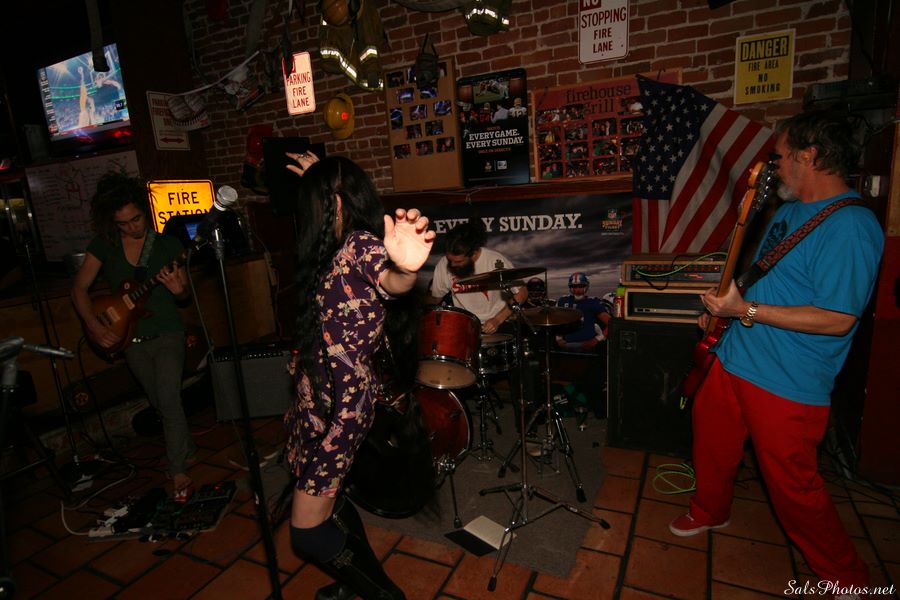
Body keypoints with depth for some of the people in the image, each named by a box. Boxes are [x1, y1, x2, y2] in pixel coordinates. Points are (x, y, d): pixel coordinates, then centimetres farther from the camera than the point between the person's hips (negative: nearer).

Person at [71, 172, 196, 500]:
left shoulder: (168, 244, -6)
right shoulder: (103, 245, -2)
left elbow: (184, 294, -2)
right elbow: (79, 289, 0)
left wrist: (178, 290, -26)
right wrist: (95, 327, -13)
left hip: (167, 334, -3)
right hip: (131, 339, 3)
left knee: (168, 400, -15)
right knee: (160, 402, 15)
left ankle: (179, 472, -3)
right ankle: (186, 446, 37)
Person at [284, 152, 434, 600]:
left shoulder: (363, 245, -17)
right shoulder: (340, 245, 9)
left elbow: (390, 282, -40)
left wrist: (406, 268, -64)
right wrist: (316, 180, 38)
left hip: (344, 399, -9)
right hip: (318, 390, 9)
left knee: (308, 531, -1)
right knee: (325, 497, 22)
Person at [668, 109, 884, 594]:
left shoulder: (850, 227, -20)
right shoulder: (789, 209, 10)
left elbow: (837, 319, -24)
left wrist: (746, 311, -26)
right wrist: (722, 305, 8)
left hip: (788, 384, -9)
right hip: (734, 357, 9)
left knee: (793, 486, 6)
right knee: (712, 443, 22)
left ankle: (844, 576, 32)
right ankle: (709, 513, 47)